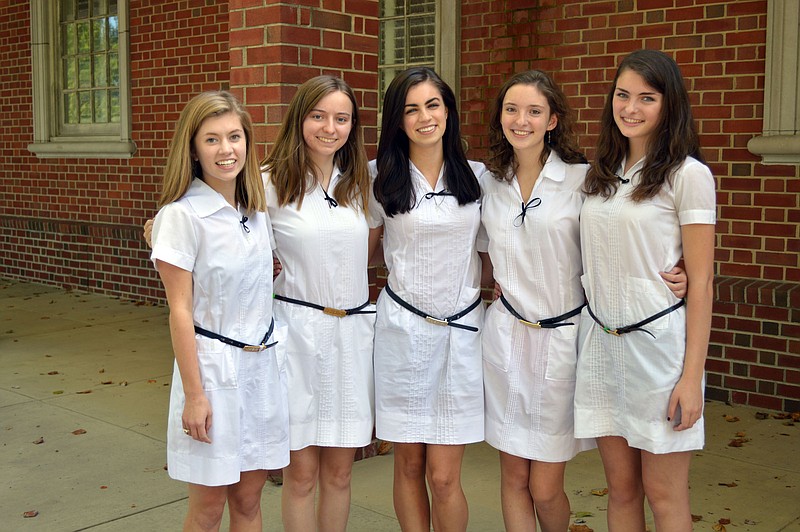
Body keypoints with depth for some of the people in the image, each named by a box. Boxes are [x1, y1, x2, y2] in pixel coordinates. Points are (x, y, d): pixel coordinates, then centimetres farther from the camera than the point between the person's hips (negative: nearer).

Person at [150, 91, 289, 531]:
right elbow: (180, 310, -12)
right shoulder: (182, 215, -12)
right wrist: (194, 394, -13)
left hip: (264, 362, 5)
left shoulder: (257, 209, 7)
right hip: (214, 365, -5)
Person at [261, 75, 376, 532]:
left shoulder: (362, 182, 8)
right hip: (298, 328, -3)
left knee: (339, 471, 11)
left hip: (355, 330, 4)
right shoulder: (271, 183, -4)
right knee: (302, 472, 4)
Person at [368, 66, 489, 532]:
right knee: (409, 466, 8)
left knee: (444, 477, -2)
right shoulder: (382, 179, 1)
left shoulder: (476, 177, 6)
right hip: (402, 328, 0)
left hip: (462, 330, 1)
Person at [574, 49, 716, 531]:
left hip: (657, 343, -5)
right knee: (621, 489, 12)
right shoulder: (601, 174, 11)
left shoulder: (688, 175, -7)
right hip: (601, 343, 5)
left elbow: (701, 282, -9)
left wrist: (692, 376, -13)